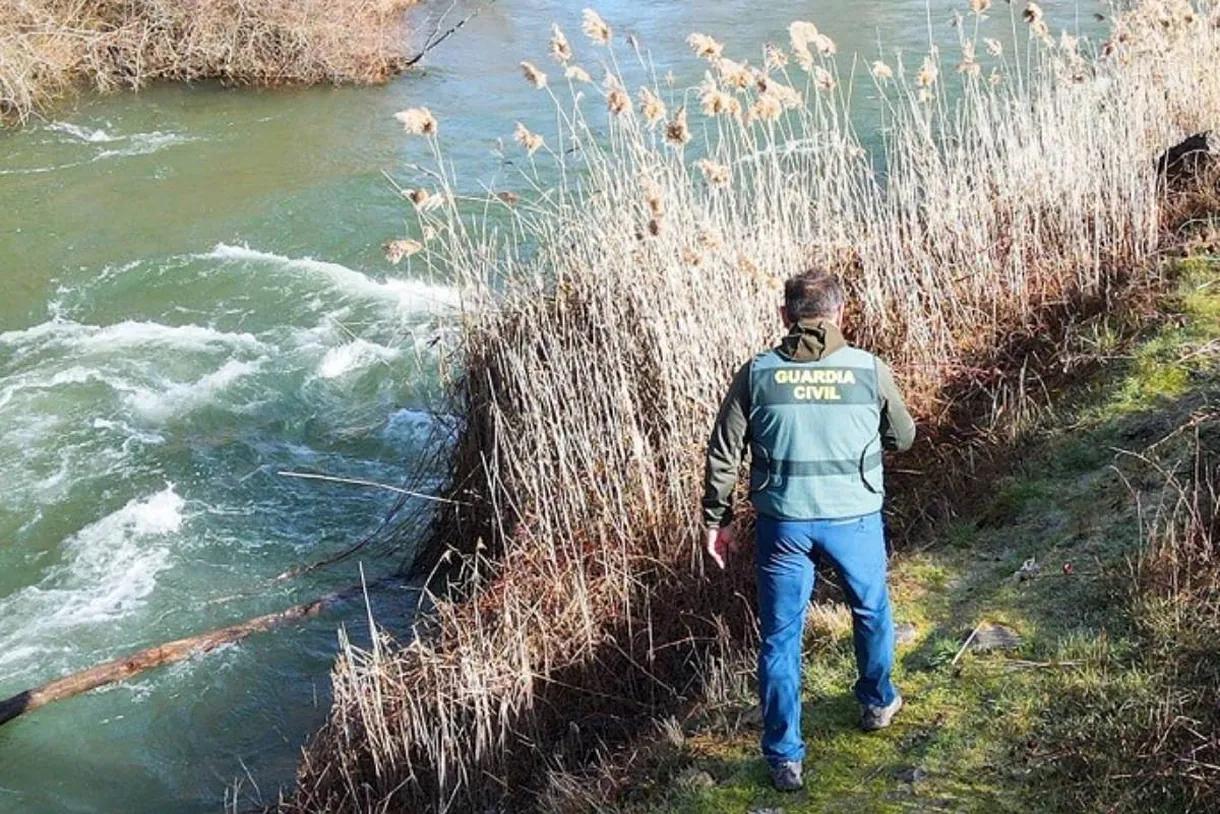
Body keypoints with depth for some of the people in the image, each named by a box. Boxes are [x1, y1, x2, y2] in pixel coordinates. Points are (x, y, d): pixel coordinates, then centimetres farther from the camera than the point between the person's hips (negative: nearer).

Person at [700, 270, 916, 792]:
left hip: (782, 523, 0)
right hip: (853, 518, 0)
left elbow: (723, 456, -3)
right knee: (870, 610, 27)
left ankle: (785, 758, 17)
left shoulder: (756, 374, -6)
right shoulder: (870, 370, -7)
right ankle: (877, 703, 48)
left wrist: (716, 520, 8)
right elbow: (903, 438, 8)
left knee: (781, 638, 11)